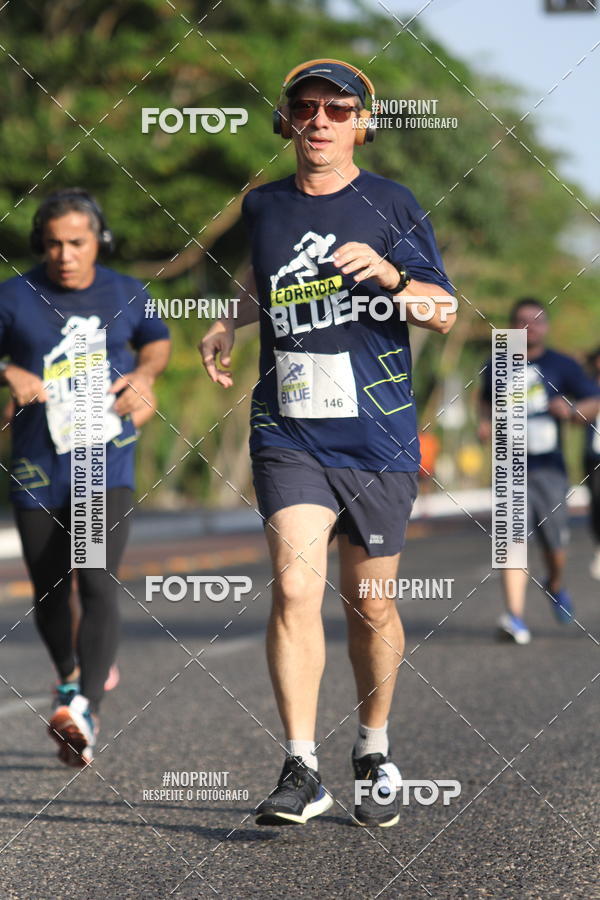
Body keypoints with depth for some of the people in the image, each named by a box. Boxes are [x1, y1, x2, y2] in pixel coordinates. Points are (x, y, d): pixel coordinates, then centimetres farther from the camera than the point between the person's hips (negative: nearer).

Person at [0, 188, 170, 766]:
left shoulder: (125, 293, 3)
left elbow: (157, 341, 20)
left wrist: (143, 374, -1)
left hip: (107, 463, -1)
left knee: (98, 584, -19)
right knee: (49, 594, 11)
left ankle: (84, 711, -29)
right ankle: (70, 675, 41)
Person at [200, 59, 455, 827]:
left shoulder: (390, 205, 1)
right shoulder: (261, 207, 10)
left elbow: (444, 314, -2)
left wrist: (387, 273, -19)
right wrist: (229, 324, 14)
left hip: (380, 438, -1)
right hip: (288, 434, 1)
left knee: (368, 605, 8)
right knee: (294, 585, -17)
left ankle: (374, 751, 29)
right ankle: (301, 771, -16)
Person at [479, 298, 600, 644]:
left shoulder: (562, 366, 4)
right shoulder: (497, 368, 9)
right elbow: (487, 399, 28)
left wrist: (571, 410, -18)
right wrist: (486, 422, 8)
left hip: (550, 468, 0)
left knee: (556, 545, 3)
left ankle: (556, 584, 38)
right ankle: (515, 616, -23)